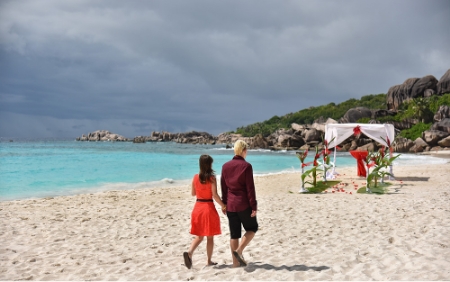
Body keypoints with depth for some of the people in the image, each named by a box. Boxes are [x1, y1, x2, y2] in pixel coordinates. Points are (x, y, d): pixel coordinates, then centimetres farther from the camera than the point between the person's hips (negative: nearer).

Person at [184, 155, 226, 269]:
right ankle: (209, 261, 18)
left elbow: (193, 193, 10)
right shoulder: (212, 178, -12)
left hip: (197, 207, 4)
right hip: (209, 207, -4)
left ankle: (189, 252, -9)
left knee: (199, 236, 14)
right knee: (210, 237, 10)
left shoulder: (195, 177, 1)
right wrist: (223, 206, -4)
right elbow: (215, 195, -16)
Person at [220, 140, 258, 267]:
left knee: (234, 233, 11)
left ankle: (236, 261, 16)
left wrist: (224, 204, 17)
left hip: (230, 204, 5)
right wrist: (254, 206, -7)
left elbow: (223, 187, 10)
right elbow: (250, 188, -11)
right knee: (252, 228, 14)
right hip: (243, 204, -5)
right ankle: (239, 250, -2)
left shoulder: (225, 166, 6)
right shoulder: (246, 166, -10)